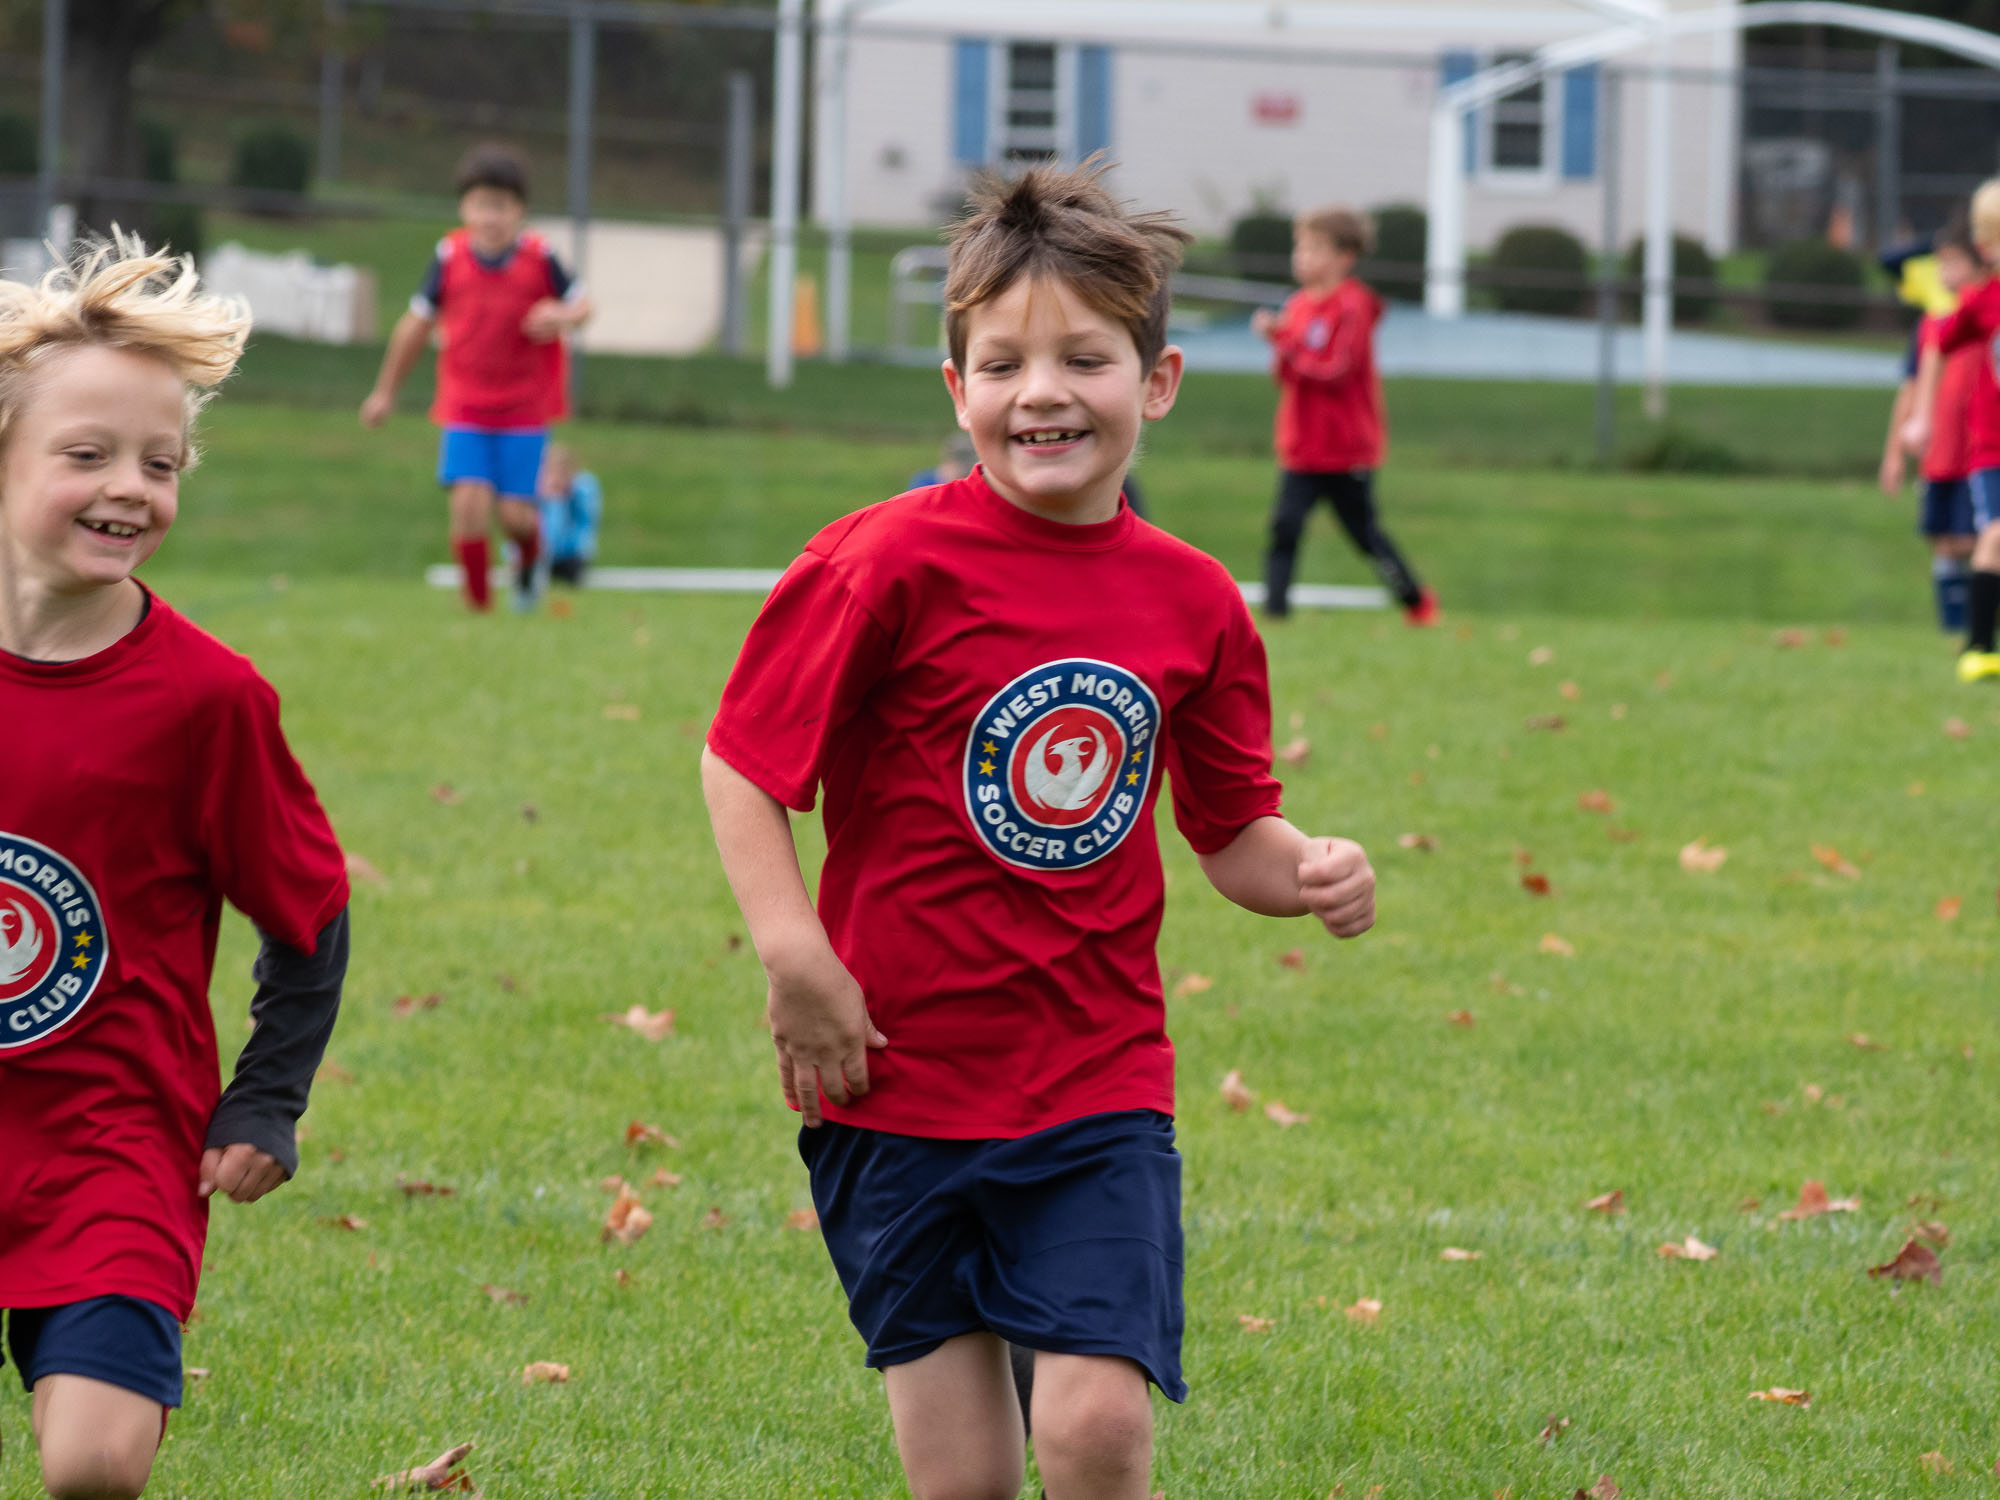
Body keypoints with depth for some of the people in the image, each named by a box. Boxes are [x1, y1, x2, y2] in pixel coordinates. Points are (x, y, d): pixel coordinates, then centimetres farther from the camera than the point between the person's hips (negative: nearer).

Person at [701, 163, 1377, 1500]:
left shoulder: (1193, 603, 3)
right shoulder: (891, 565, -10)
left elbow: (1230, 832, 13)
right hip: (900, 1083, -2)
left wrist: (1310, 873, -9)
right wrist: (795, 956, -17)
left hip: (1096, 1087, 2)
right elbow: (741, 764, -6)